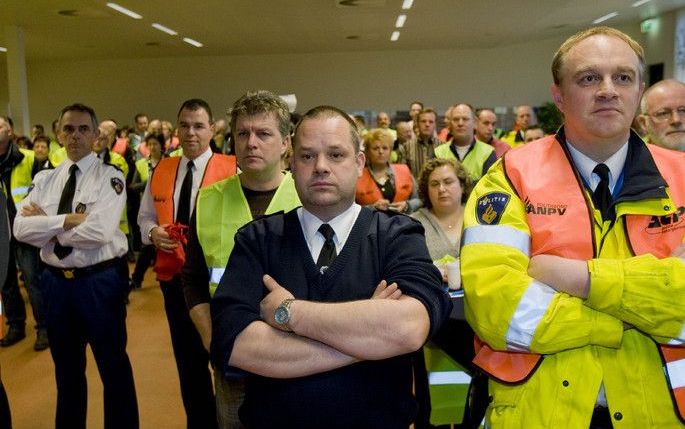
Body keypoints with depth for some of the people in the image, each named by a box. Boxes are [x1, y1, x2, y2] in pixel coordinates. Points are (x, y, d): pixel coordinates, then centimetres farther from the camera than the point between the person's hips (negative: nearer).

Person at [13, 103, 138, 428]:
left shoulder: (110, 177, -9)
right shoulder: (45, 179, 7)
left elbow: (97, 232, -22)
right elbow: (21, 228, -6)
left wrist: (45, 222, -11)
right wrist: (68, 219, -19)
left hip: (100, 282, -5)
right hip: (55, 282, 5)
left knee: (113, 367, 9)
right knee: (66, 368, 22)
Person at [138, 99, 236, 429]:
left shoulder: (231, 169, -8)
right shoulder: (160, 171, 8)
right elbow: (144, 217, 16)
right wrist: (153, 232, -5)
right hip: (173, 276, 5)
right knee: (187, 356, 17)